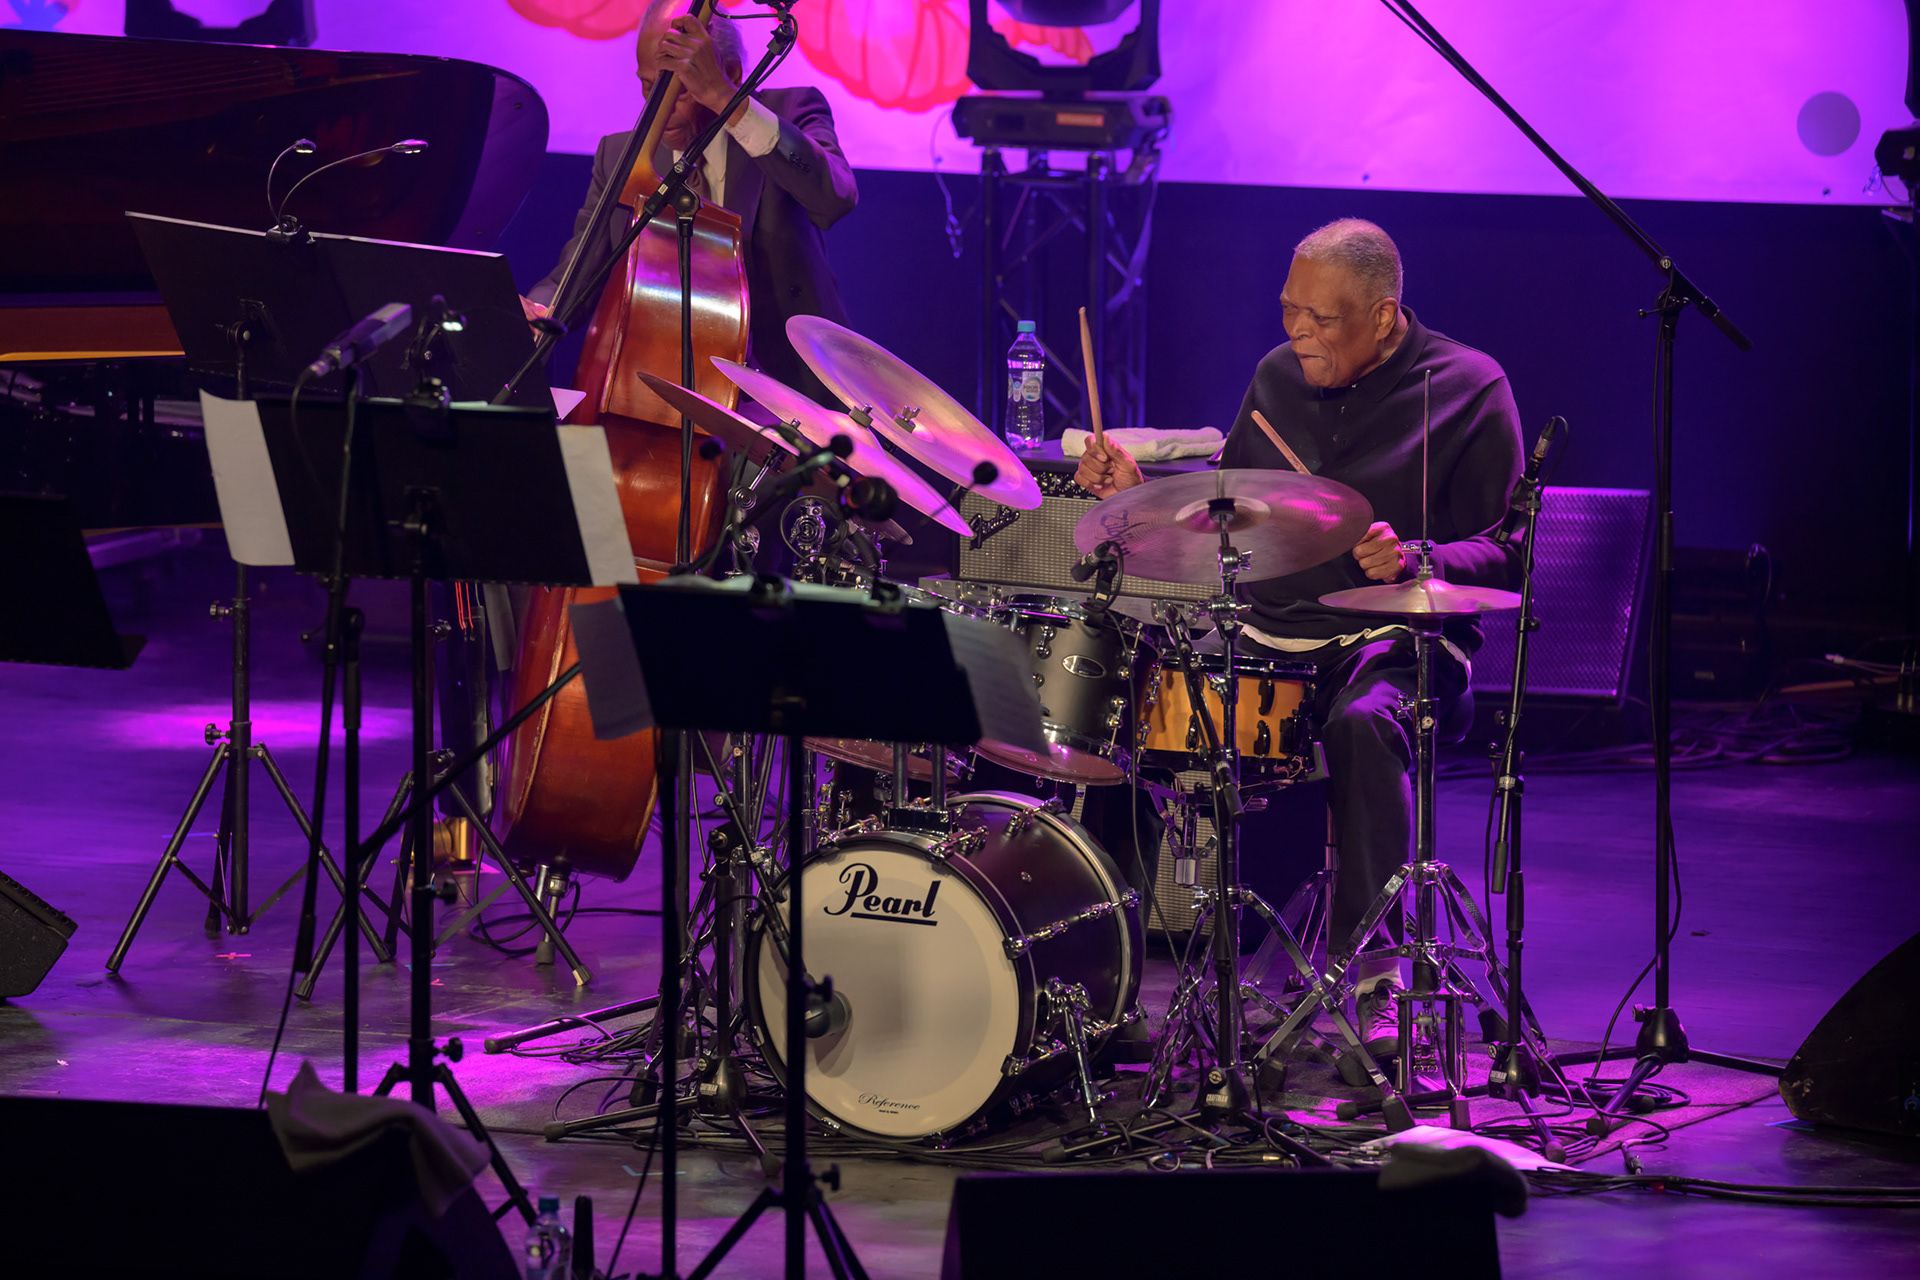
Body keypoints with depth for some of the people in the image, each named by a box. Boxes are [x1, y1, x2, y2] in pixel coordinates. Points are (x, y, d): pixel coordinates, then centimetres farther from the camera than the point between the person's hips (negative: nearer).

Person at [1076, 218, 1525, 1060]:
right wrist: (1139, 491, 4)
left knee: (1365, 721, -39)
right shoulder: (1278, 378, 12)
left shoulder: (1468, 391, -3)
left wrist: (1415, 562, -25)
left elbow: (1503, 557, -6)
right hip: (1269, 635, 5)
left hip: (1398, 642, -5)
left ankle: (1374, 970, -32)